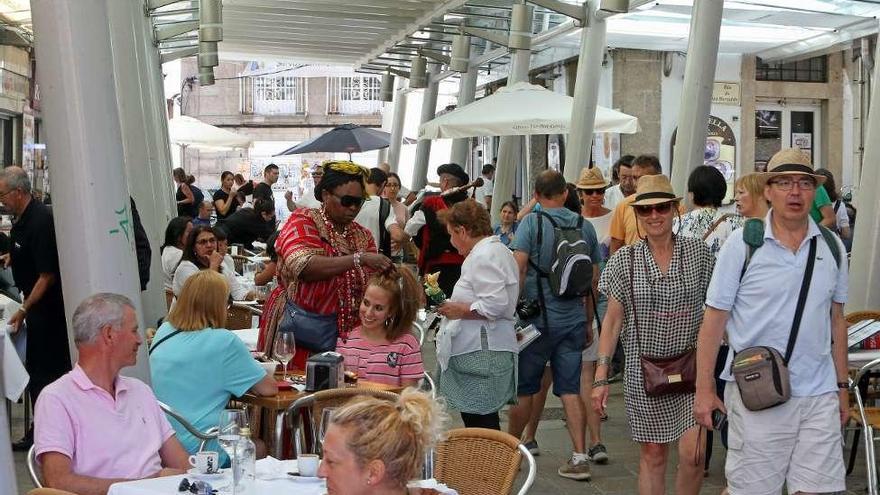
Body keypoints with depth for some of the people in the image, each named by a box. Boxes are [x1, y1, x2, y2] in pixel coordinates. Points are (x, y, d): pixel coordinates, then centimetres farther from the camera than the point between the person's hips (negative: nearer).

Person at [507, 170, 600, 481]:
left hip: (537, 318, -3)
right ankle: (580, 457, 4)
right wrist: (587, 322, 18)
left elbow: (518, 268, -17)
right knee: (570, 389, 8)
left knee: (524, 388, 9)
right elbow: (594, 278, 9)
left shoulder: (531, 222, -8)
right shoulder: (585, 226, 5)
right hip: (573, 320, 3)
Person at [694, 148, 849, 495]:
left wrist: (842, 386, 15)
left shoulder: (832, 247, 7)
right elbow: (714, 320, -4)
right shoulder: (741, 244, -5)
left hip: (819, 394, 4)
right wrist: (704, 389, -6)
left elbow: (836, 320, 15)